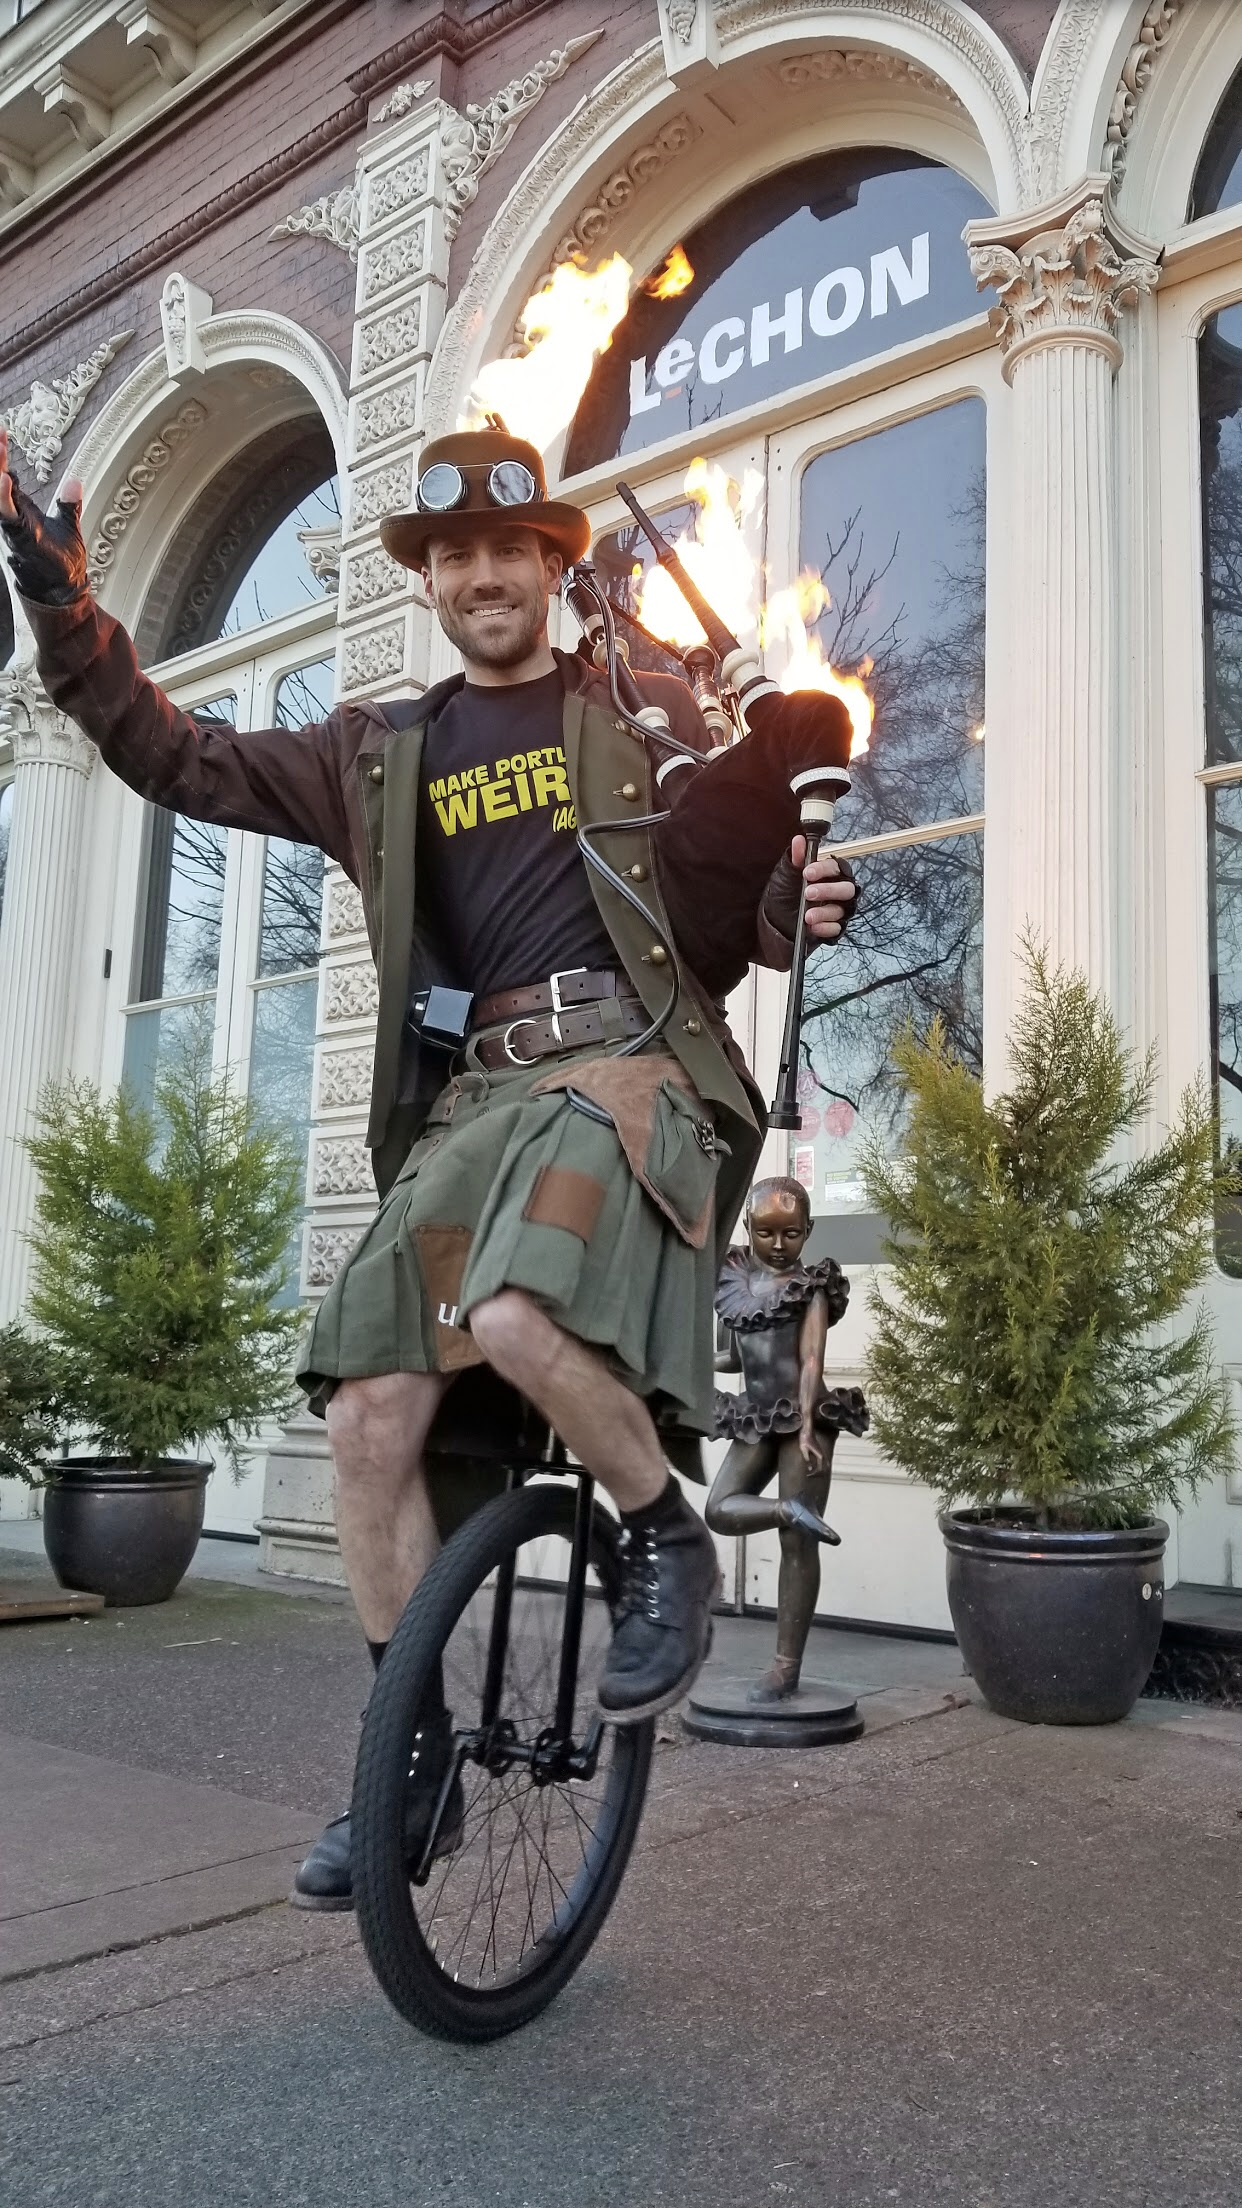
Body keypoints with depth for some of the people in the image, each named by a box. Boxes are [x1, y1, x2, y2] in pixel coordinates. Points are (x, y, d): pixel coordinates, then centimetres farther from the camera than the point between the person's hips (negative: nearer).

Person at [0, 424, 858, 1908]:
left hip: (624, 1068, -4)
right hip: (460, 1102, 4)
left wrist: (799, 904, -6)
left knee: (517, 1320, -33)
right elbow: (175, 759, 20)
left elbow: (766, 842, 17)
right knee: (368, 1418, -5)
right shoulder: (377, 755, 20)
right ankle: (412, 1756, 12)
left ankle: (666, 1536, -4)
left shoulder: (641, 710, 13)